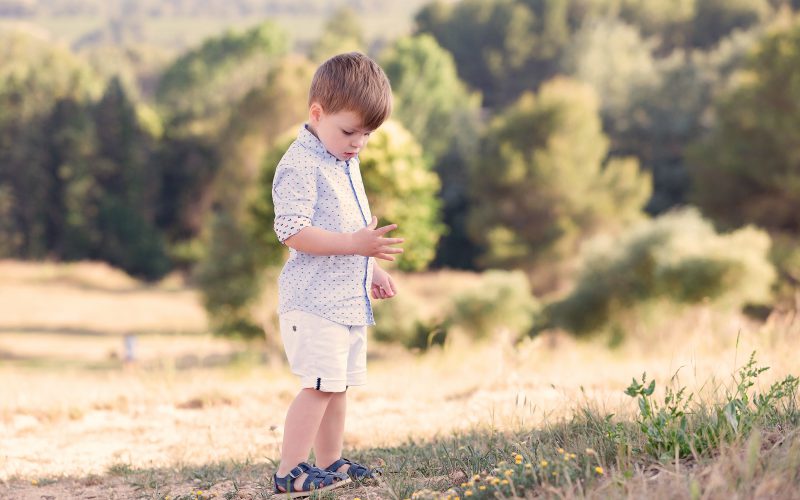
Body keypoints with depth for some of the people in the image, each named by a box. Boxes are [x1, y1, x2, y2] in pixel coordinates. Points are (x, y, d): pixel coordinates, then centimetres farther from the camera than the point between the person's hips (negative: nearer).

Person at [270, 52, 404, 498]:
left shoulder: (347, 163, 17)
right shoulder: (300, 166, -15)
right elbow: (293, 231, -24)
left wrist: (372, 268, 23)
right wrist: (355, 244, -27)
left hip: (349, 298, 9)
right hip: (314, 300, -9)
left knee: (339, 384, 13)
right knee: (320, 383, -15)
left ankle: (331, 463, 21)